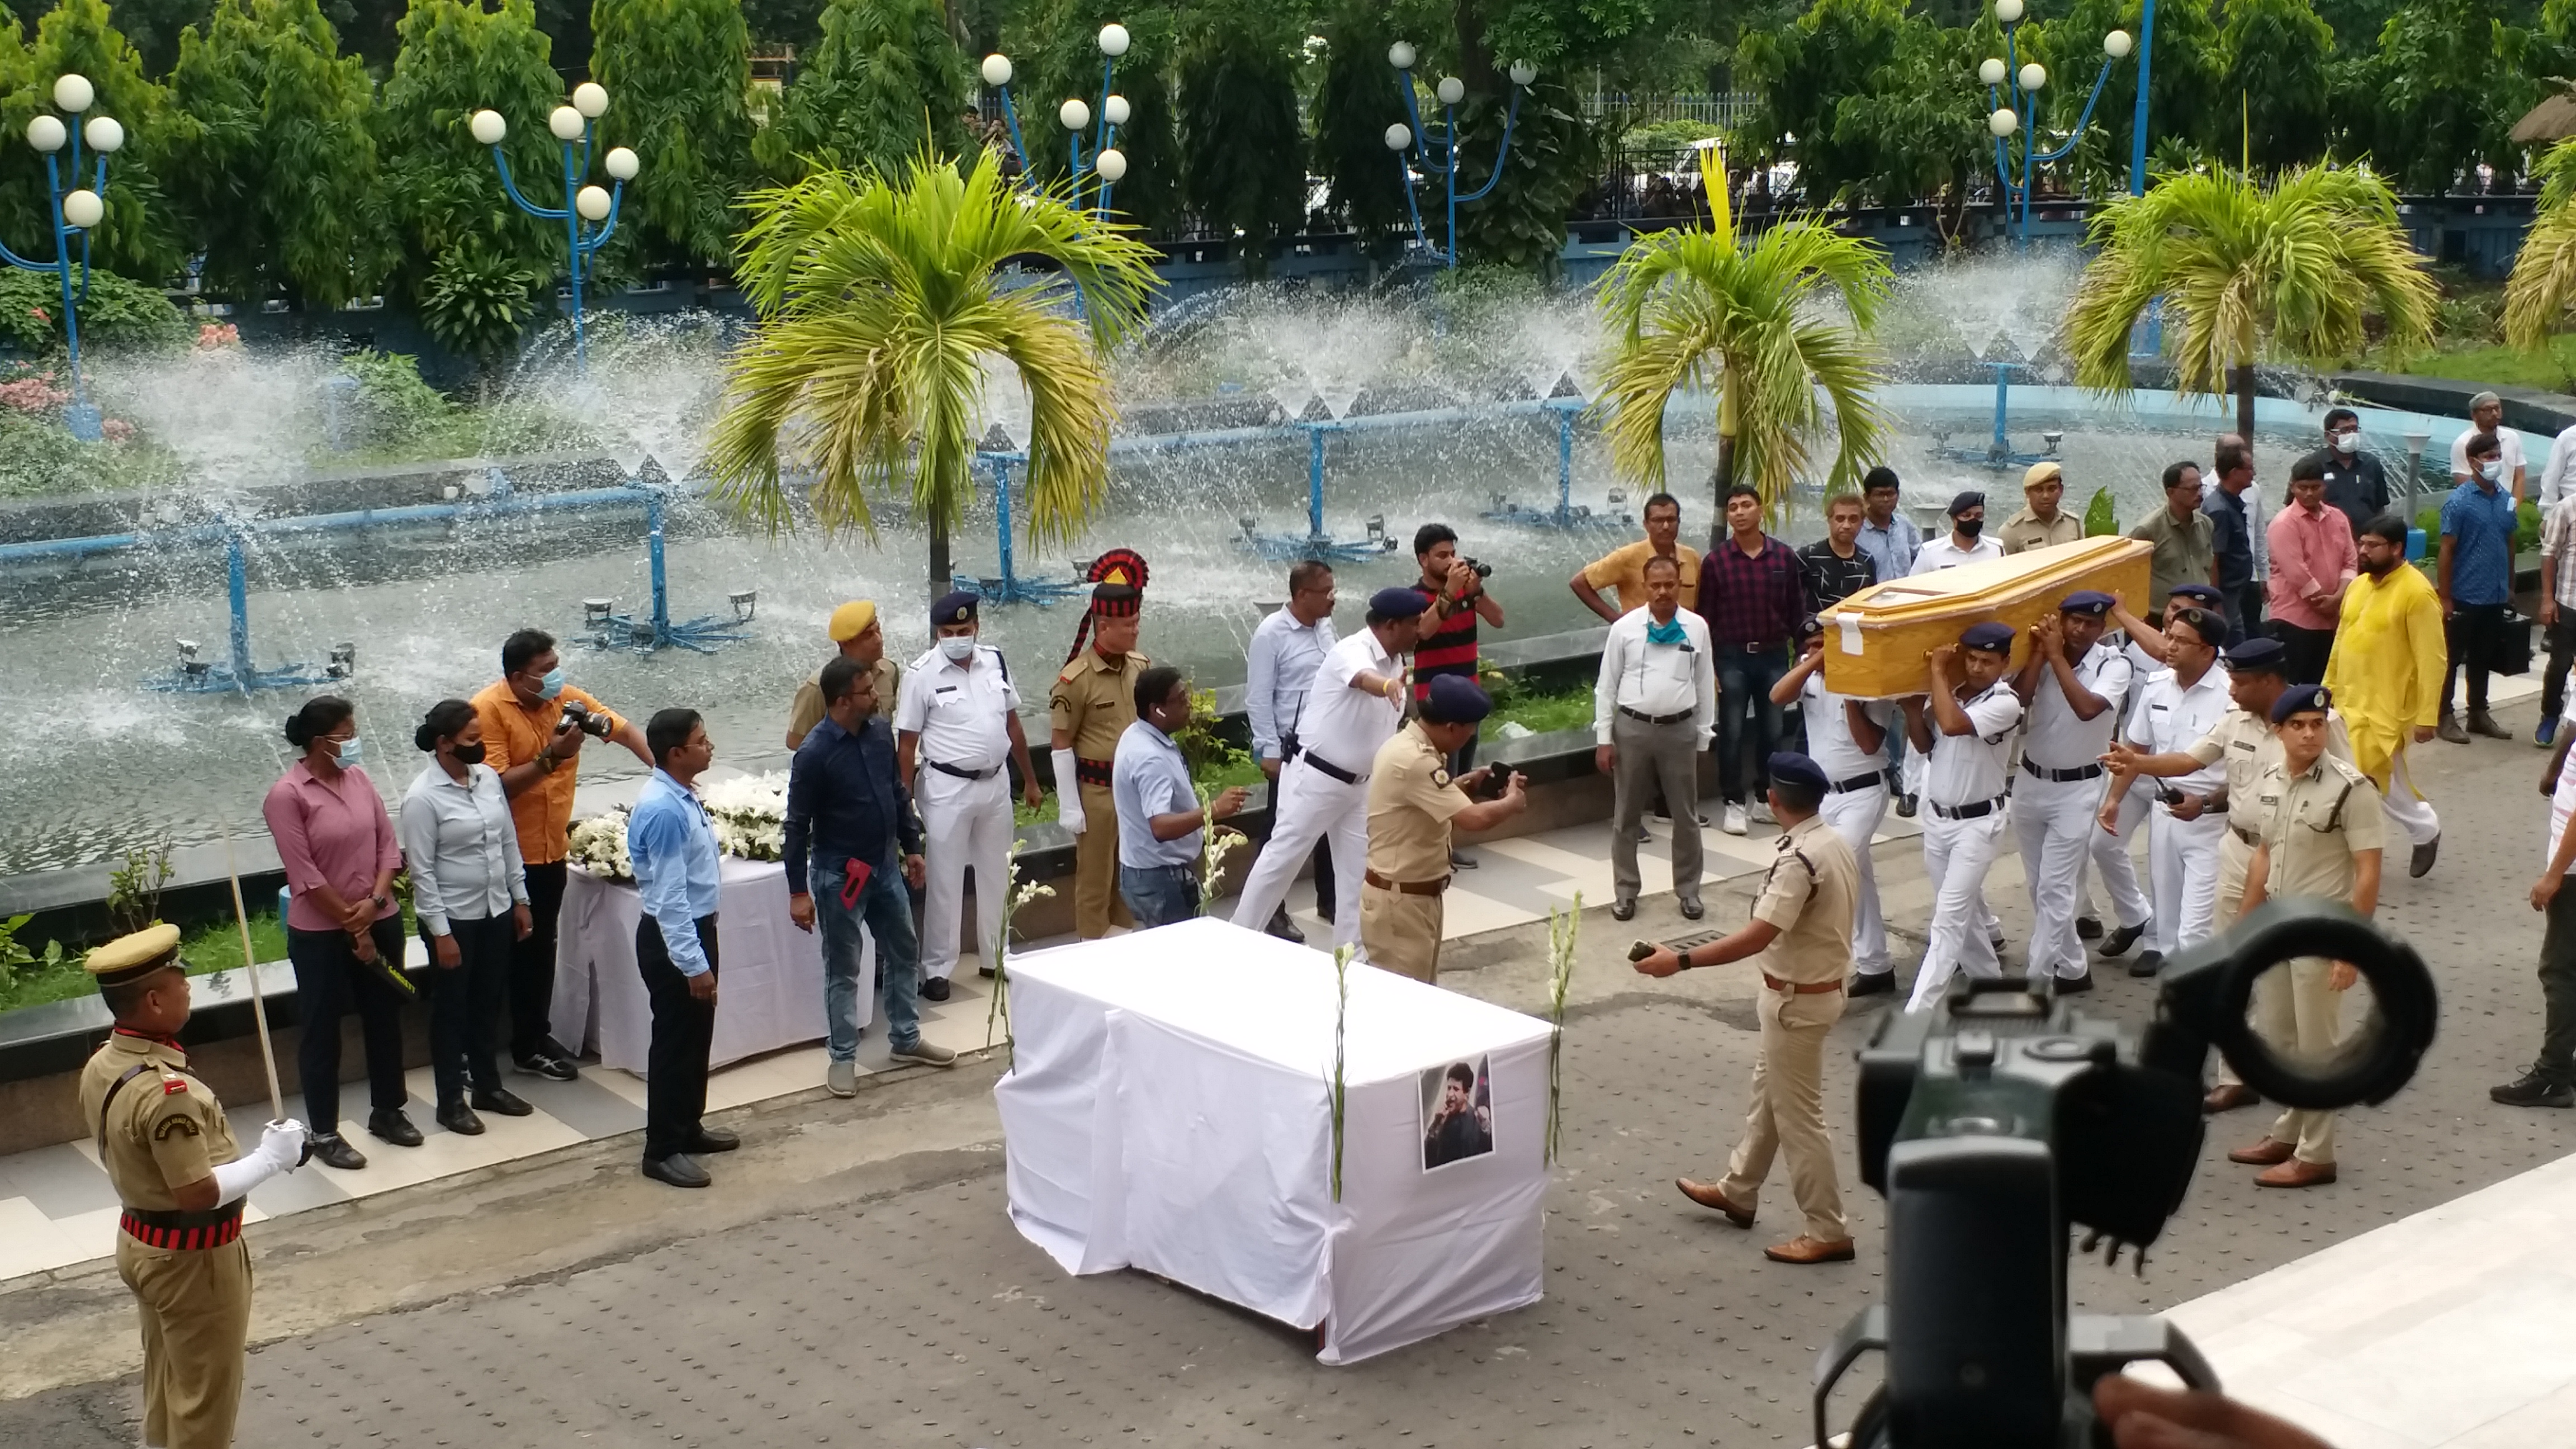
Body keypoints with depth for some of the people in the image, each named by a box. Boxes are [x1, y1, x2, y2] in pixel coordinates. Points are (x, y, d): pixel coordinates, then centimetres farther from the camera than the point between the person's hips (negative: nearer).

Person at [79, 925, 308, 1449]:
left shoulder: (101, 1065, -2)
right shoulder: (165, 1091, -32)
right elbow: (200, 1193, -30)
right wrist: (271, 1158, -18)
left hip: (140, 1242, 9)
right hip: (191, 1258, -9)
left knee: (167, 1380, 25)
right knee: (207, 1394, 8)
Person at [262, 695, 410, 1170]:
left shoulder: (358, 778, 4)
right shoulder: (287, 795, -15)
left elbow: (388, 842, 4)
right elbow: (304, 874, -17)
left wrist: (375, 902, -11)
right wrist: (352, 924, -13)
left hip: (381, 921, 6)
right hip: (321, 934, -6)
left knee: (385, 1018, 16)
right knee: (321, 1031, 5)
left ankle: (387, 1111, 32)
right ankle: (324, 1133, 14)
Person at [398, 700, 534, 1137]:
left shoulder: (488, 777, 1)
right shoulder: (422, 797, -18)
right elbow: (422, 871, -16)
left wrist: (520, 900, 10)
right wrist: (441, 933, -16)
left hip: (496, 911, 6)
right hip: (454, 918, -6)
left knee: (489, 1003, 18)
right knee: (451, 1008, 8)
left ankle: (488, 1085, 34)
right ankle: (451, 1101, 20)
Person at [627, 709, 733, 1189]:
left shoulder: (683, 797, 5)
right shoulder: (663, 810, -26)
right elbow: (669, 896, -26)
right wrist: (694, 964, -25)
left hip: (696, 928, 10)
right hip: (672, 938, -10)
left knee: (698, 1034, 20)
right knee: (675, 1042, 0)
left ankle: (689, 1127, 35)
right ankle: (662, 1151, 11)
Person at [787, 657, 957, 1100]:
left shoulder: (879, 730, -3)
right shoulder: (815, 753, -22)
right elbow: (798, 825, -17)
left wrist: (912, 846, 15)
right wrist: (798, 891, -15)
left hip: (885, 864, 7)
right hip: (839, 873, -7)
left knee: (904, 952, 16)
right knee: (843, 969, 5)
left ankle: (906, 1039, 32)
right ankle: (841, 1057, 17)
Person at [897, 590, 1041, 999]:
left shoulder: (995, 661, 1)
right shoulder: (922, 674, -12)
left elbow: (1013, 724, 11)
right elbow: (906, 743, -9)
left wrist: (1030, 780, 14)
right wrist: (906, 801, -10)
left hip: (996, 782, 5)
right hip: (947, 787, -5)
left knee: (997, 874, 15)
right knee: (944, 880, 1)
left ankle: (996, 955, 30)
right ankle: (937, 968, 10)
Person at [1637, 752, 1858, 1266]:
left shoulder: (1799, 860, -28)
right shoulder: (1836, 844, 1)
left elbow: (1756, 938, -34)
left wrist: (1680, 960, -34)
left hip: (1798, 1000, -10)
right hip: (1818, 987, 10)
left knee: (1797, 1113, 2)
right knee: (1769, 1093, 23)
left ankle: (1828, 1232, 11)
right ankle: (1737, 1191, 39)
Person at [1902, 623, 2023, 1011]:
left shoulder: (2005, 703, -19)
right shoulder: (1948, 691, 1)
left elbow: (1952, 724, -34)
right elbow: (1925, 745, 12)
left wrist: (1937, 670, -24)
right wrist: (1912, 707, -5)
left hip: (1978, 823, -7)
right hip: (1938, 817, 7)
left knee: (1948, 918, -10)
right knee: (1963, 910, 18)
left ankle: (1917, 1012, -13)